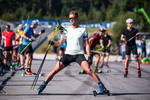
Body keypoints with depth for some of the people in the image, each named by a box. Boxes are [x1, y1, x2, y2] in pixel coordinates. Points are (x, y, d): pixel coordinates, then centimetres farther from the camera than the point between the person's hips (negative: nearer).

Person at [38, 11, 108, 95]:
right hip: (68, 54, 2)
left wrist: (89, 57, -5)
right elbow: (60, 43, 15)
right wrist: (53, 43, -7)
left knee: (88, 70, -24)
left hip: (79, 54, -2)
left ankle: (102, 87, -17)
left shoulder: (83, 30, 5)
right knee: (55, 70, -8)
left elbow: (87, 44, 4)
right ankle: (42, 86, 6)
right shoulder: (66, 30, 11)